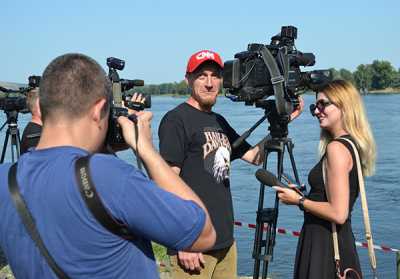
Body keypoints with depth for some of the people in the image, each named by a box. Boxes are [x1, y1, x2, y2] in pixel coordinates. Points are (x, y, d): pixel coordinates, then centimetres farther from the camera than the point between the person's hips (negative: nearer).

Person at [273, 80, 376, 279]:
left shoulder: (336, 147, -18)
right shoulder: (354, 144, 10)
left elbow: (338, 213, -22)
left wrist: (298, 200, -11)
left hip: (324, 246, -9)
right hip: (343, 243, 9)